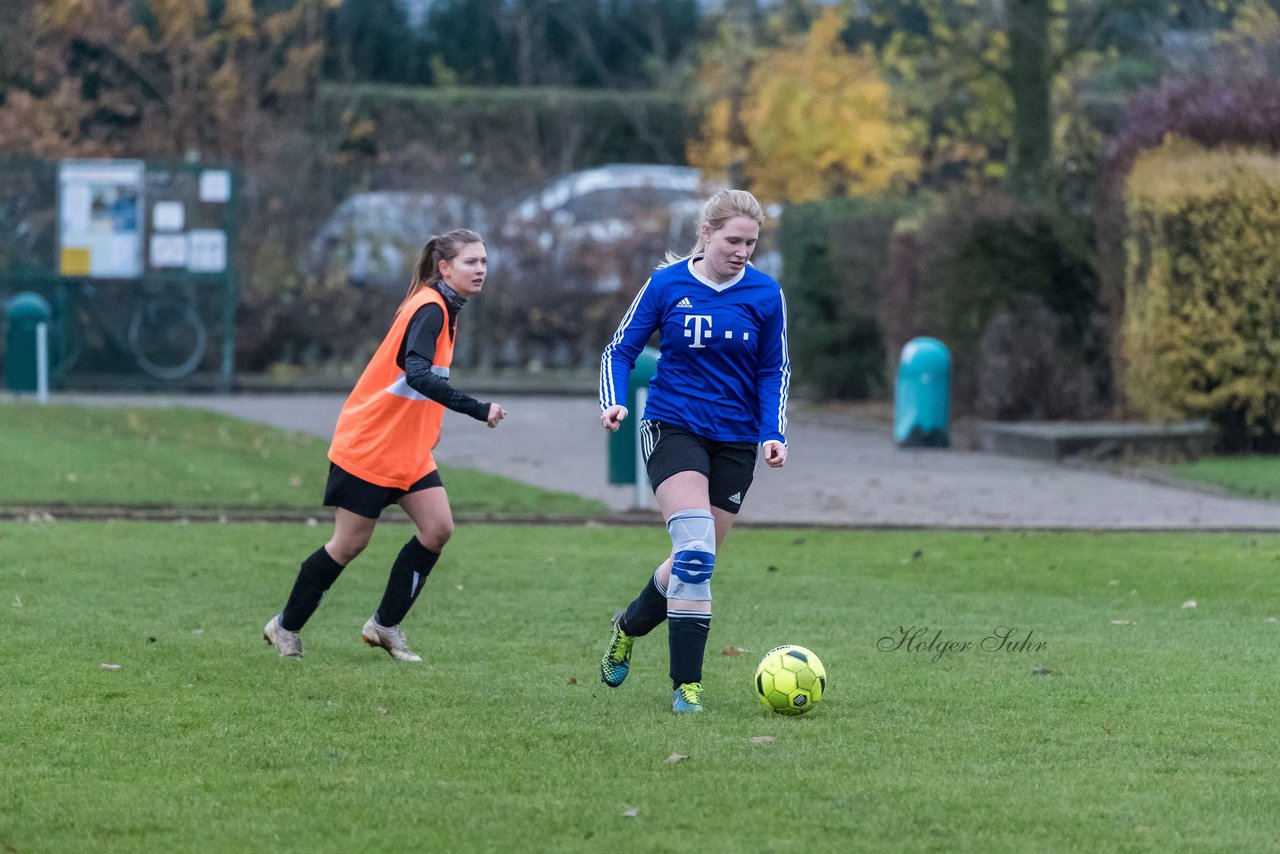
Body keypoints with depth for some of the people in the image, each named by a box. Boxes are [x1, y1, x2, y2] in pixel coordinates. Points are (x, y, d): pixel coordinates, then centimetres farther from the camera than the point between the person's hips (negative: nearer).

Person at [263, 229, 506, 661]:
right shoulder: (429, 309, -21)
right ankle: (286, 627, 16)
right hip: (367, 446, -9)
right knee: (350, 543, 0)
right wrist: (477, 409, -40)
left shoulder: (442, 309, 8)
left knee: (437, 528, -4)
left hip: (408, 450, 9)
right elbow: (418, 374, -36)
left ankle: (385, 625, 6)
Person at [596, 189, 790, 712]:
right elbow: (621, 349, 3)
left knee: (696, 564, 9)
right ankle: (686, 685, -17)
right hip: (673, 428, -3)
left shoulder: (765, 295, 0)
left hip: (735, 441, 3)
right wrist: (614, 402, -15)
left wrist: (772, 434, -4)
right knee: (695, 551, -22)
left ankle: (629, 626, 40)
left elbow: (774, 371, 9)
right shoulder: (667, 285, -5)